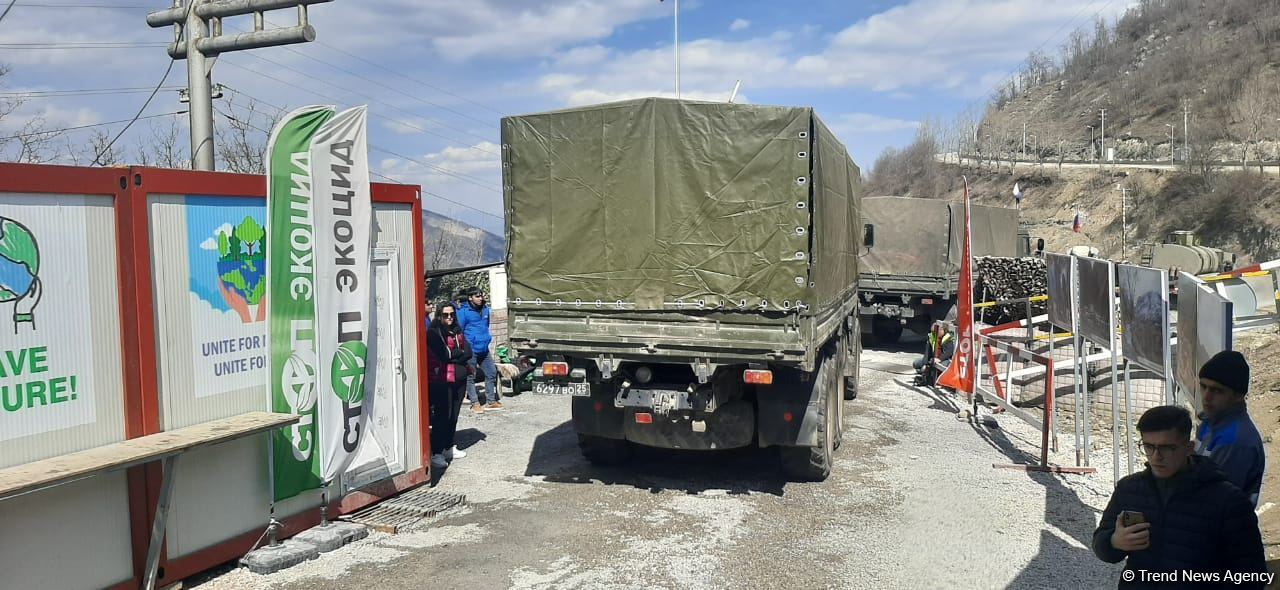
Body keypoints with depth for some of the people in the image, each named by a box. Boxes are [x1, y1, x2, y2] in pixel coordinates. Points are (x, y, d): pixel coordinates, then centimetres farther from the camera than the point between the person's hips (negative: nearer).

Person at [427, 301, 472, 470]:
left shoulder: (457, 332, 15)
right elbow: (444, 355, -16)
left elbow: (468, 353, 5)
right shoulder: (433, 333, -5)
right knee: (442, 416, -8)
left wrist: (452, 355, -10)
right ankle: (436, 453, -6)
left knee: (453, 415, 11)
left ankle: (449, 447, 22)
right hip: (441, 380, -6)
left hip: (459, 379, 6)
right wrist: (460, 353, -1)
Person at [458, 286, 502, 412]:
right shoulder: (463, 312, -11)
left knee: (491, 373, 11)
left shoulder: (485, 309, 9)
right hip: (470, 350, -7)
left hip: (484, 349, 7)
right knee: (470, 377, 0)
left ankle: (491, 401, 22)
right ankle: (475, 403, 8)